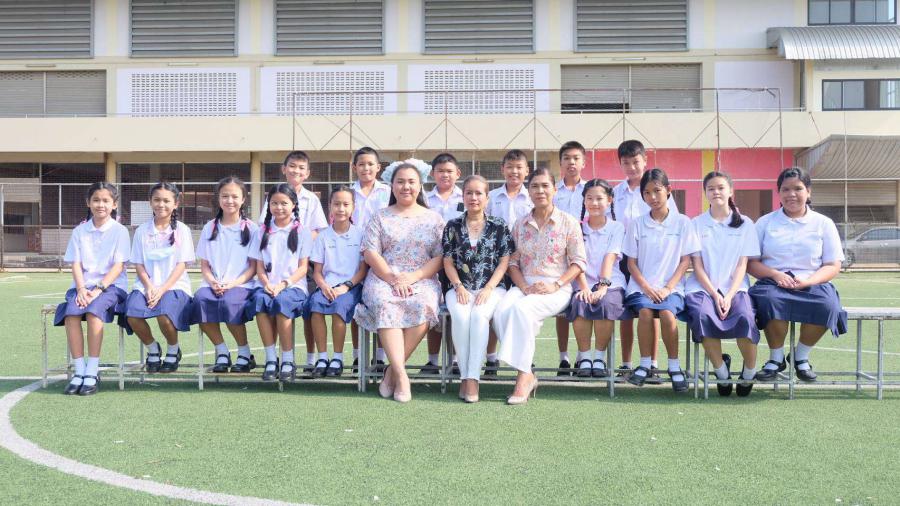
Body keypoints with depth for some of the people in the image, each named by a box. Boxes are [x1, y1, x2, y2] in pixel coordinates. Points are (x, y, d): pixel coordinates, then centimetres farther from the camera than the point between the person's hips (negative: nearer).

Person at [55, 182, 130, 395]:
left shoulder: (119, 231, 2)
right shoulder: (79, 231, 12)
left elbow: (118, 266, -5)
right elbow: (76, 264, 5)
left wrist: (99, 289, -16)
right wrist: (81, 289, -12)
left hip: (111, 285, -3)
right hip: (83, 285, 3)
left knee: (93, 311, -32)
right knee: (71, 314, -26)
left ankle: (92, 372, -27)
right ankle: (79, 371, -22)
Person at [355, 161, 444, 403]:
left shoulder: (433, 218, 14)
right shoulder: (380, 217, 14)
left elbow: (440, 257, 4)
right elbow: (370, 253, 3)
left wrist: (412, 277, -11)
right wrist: (392, 278, -13)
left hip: (422, 280, 0)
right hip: (384, 277, 0)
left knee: (423, 305, -34)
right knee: (384, 304, -35)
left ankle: (392, 370, -22)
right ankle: (401, 375, -37)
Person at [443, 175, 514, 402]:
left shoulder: (499, 226, 7)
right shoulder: (453, 226, 10)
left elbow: (504, 262, 3)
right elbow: (448, 262, 8)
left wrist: (488, 289, -10)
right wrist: (459, 287, -8)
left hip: (492, 287, -1)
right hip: (460, 288, 1)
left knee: (479, 315, -33)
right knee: (460, 315, -31)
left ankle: (472, 377, -31)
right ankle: (465, 375, -22)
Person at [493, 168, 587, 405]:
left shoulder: (568, 223, 4)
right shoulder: (520, 224, 13)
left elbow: (579, 261, 1)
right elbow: (513, 261, 12)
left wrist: (556, 285, -12)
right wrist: (523, 286, -7)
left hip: (556, 289, -3)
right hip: (524, 286, 3)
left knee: (522, 308, -34)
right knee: (501, 311, -30)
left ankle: (524, 375, -27)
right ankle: (526, 374, -22)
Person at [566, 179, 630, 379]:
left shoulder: (616, 228, 9)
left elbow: (610, 258, -6)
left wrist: (602, 286, -20)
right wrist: (584, 287, -16)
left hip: (610, 283, -1)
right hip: (583, 284, 1)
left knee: (606, 304, -34)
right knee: (580, 304, -32)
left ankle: (600, 356, -16)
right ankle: (584, 356, -16)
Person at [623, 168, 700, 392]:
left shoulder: (682, 222, 6)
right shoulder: (637, 225, 9)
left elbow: (685, 260, 3)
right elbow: (631, 262, 7)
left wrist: (668, 288, -8)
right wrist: (646, 288, -8)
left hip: (671, 286, -1)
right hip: (641, 286, 1)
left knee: (667, 313, -30)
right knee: (645, 311, -30)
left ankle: (674, 366, -12)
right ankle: (645, 364, -15)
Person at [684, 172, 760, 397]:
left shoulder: (745, 224, 11)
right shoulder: (697, 224, 11)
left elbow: (742, 265, 3)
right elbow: (697, 265, 4)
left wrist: (729, 296, -12)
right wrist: (715, 295, -10)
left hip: (735, 287, 0)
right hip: (703, 287, 0)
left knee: (745, 318, -32)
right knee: (703, 316, -34)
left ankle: (749, 373, -6)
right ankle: (721, 368, -10)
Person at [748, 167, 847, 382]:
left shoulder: (823, 223, 13)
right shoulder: (765, 223, 14)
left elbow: (833, 266, 7)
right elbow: (751, 263, 8)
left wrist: (807, 281, -13)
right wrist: (775, 274, -13)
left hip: (812, 284, 1)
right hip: (773, 283, 0)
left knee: (827, 305, -34)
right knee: (771, 300, -37)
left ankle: (801, 357, -7)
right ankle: (776, 358, -13)